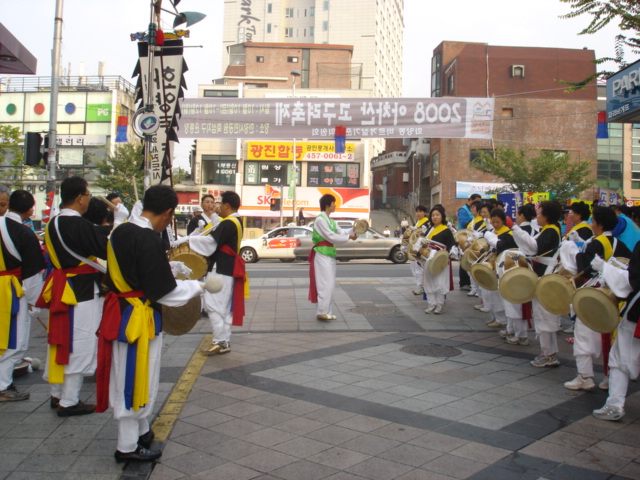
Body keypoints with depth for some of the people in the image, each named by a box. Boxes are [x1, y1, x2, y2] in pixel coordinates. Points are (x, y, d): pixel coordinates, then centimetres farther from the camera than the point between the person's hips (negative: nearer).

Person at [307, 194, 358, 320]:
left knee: (330, 284, 9)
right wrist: (349, 237, -11)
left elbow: (341, 232, 13)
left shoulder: (330, 221, 16)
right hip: (322, 255, -9)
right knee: (326, 284, -12)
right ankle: (322, 311, -9)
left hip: (330, 254, 9)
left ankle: (326, 312, 14)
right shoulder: (320, 219, -13)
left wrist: (353, 230, -2)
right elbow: (331, 237, -17)